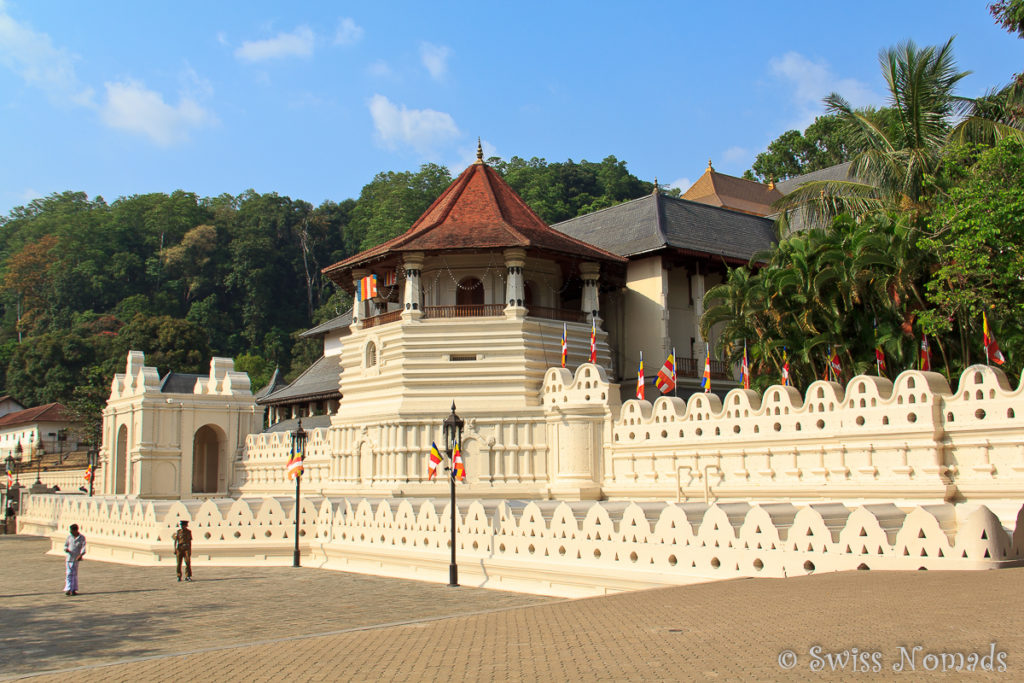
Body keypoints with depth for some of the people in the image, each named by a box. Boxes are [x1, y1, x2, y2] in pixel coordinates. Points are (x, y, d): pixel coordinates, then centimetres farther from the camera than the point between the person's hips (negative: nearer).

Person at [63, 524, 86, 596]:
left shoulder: (82, 538, -1)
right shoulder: (69, 537, 6)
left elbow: (83, 547, -9)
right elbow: (65, 545, 14)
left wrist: (81, 554, -25)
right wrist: (66, 549, -10)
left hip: (76, 558, -1)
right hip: (68, 558, 1)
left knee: (74, 574, 6)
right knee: (68, 574, -2)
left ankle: (73, 590, 14)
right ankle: (68, 589, 0)